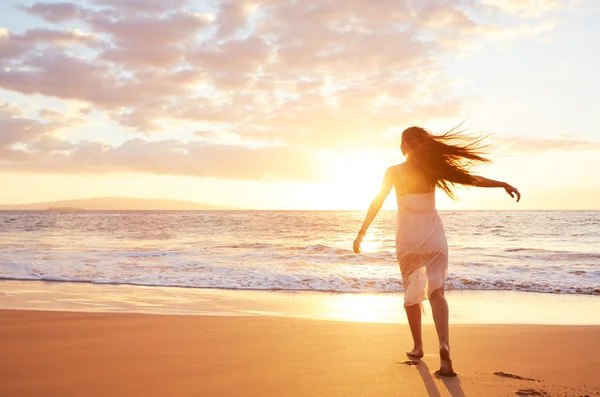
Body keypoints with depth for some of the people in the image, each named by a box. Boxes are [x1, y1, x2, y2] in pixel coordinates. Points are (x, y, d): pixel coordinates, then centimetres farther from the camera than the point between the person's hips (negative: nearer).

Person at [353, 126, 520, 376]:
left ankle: (418, 346, 22)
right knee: (436, 291, -4)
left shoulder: (393, 172, -1)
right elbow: (470, 179, -2)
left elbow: (377, 203, 0)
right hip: (433, 234, 0)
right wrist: (503, 184, 1)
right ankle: (444, 346, -24)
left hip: (407, 236, 0)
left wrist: (362, 233, 7)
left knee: (411, 292, 15)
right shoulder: (433, 169, 1)